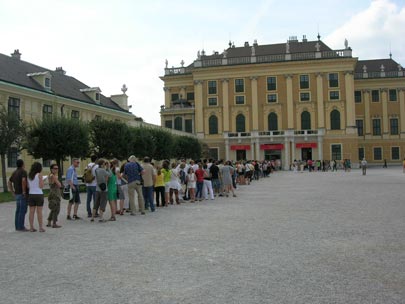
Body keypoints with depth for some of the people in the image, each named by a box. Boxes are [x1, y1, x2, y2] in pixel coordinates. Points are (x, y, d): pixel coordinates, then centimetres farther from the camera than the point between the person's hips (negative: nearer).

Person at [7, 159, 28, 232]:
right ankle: (21, 227, -6)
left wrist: (13, 192, 17)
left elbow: (9, 183, 19)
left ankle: (17, 226, 15)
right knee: (23, 211, -6)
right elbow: (23, 180, -30)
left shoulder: (14, 172, 14)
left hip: (17, 195, 9)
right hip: (23, 195, -9)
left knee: (18, 211, 12)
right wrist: (24, 191, -22)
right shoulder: (23, 171, -12)